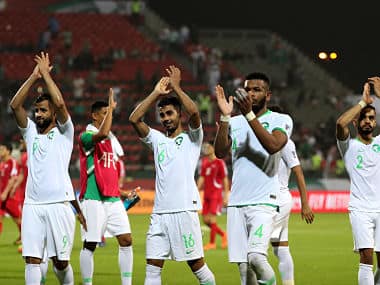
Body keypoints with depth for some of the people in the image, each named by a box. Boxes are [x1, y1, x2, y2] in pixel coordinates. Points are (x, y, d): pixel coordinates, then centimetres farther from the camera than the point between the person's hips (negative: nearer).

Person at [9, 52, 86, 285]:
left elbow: (60, 103, -13)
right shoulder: (31, 131, 15)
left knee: (60, 261, 3)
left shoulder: (64, 132, 4)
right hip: (33, 204, 3)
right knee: (32, 260, -6)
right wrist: (34, 76, 0)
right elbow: (15, 105, 3)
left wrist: (46, 74, -5)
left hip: (58, 204, -3)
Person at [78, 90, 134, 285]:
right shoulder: (86, 137, -7)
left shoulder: (111, 139, 18)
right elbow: (102, 134, -30)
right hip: (93, 199, -7)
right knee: (90, 245, -3)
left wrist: (122, 193, 20)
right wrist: (111, 108, -21)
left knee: (126, 240, 0)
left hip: (112, 198, 7)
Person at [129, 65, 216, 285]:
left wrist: (176, 87, -6)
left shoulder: (192, 138, 5)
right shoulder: (157, 139, 17)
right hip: (160, 211, 4)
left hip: (185, 209, -4)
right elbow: (134, 119, 6)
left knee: (197, 264, 0)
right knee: (153, 267, -2)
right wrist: (157, 93, 4)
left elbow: (193, 112, -14)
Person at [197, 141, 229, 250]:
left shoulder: (219, 163, -8)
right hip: (207, 195, 7)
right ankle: (223, 234, 25)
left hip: (216, 194, -7)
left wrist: (226, 197, -9)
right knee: (206, 220, 6)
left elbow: (225, 180, -6)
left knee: (212, 218, -11)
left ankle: (212, 243, -3)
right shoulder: (204, 162, 12)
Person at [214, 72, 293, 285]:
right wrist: (225, 116, -10)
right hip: (237, 202, 4)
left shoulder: (281, 120, 3)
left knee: (256, 257, -23)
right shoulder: (235, 122, 15)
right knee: (243, 266, 1)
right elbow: (220, 152, -1)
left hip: (264, 202, -4)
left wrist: (249, 115, -21)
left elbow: (273, 146, -18)